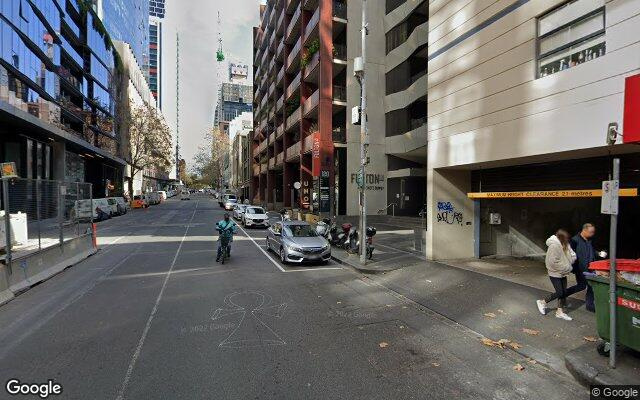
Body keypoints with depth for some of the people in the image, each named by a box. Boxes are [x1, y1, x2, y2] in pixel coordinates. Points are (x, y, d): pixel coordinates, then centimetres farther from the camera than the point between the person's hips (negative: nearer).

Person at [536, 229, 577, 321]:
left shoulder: (564, 245, 3)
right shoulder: (554, 245, -23)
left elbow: (572, 256, 6)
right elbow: (553, 262, -25)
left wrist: (569, 267, -11)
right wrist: (566, 268, -17)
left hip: (562, 273, 8)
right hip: (555, 273, -8)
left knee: (563, 292, 11)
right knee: (559, 293, -4)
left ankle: (560, 311, 23)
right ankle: (542, 302, 16)